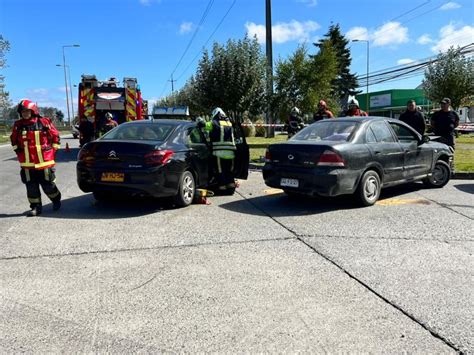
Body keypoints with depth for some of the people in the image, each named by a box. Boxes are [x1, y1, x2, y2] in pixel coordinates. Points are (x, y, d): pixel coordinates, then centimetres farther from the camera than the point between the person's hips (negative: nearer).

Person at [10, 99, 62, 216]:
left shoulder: (44, 122, -5)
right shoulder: (18, 125, 3)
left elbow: (55, 136, 4)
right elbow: (14, 140, 19)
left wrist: (51, 151, 4)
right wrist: (18, 151, 13)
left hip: (44, 162, -3)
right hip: (27, 163, 3)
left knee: (48, 185, 6)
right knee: (31, 186, 6)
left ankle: (56, 200, 30)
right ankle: (36, 207, 17)